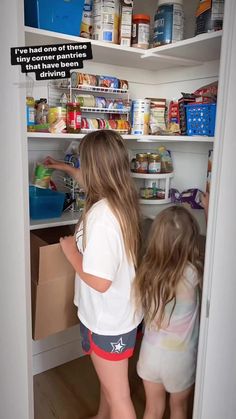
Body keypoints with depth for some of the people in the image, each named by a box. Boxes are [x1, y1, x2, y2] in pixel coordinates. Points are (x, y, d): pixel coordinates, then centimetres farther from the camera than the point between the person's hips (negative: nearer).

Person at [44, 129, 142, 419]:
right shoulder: (123, 198, -5)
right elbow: (93, 183, 19)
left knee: (118, 395, 13)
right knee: (108, 380, 32)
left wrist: (70, 250, -16)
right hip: (121, 312, 9)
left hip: (108, 320, -9)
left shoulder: (99, 215, -32)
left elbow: (99, 281, -30)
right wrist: (65, 168, 30)